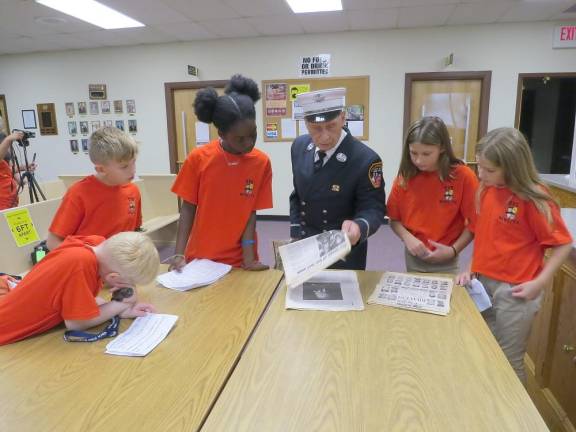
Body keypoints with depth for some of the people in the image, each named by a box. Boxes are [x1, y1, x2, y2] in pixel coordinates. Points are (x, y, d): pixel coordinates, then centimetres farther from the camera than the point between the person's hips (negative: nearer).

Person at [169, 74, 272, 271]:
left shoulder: (262, 163, -7)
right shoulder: (197, 158, -10)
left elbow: (251, 213, -5)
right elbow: (188, 209, -4)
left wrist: (248, 258, -13)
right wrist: (179, 254, -12)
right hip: (198, 258, 0)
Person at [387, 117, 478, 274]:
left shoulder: (463, 176, -14)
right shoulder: (405, 176, -6)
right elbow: (394, 219, 1)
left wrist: (453, 250, -15)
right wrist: (407, 238, -16)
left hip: (446, 262, -2)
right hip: (413, 258, 3)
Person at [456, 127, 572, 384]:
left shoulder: (533, 198, -16)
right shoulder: (486, 190, 2)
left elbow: (563, 244, -10)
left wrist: (539, 283, -15)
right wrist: (473, 269, 4)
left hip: (515, 291, -6)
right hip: (483, 284, 6)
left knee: (508, 362, 10)